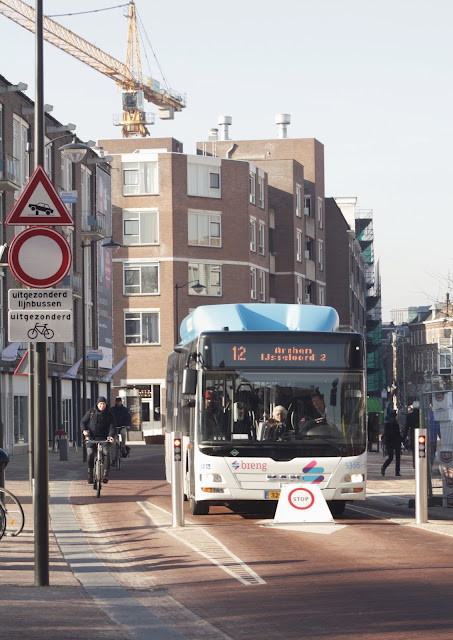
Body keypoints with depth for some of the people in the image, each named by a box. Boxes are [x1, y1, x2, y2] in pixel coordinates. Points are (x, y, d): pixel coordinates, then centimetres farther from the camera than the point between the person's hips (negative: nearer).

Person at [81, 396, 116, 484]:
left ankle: (106, 473, -16)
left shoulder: (109, 415, 3)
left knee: (106, 452, -23)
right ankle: (90, 472, 0)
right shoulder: (91, 412, 5)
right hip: (91, 437, 0)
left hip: (103, 437, 0)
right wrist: (84, 430, -13)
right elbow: (83, 422, 10)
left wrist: (111, 436, -27)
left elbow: (112, 427, -6)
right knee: (90, 453, -21)